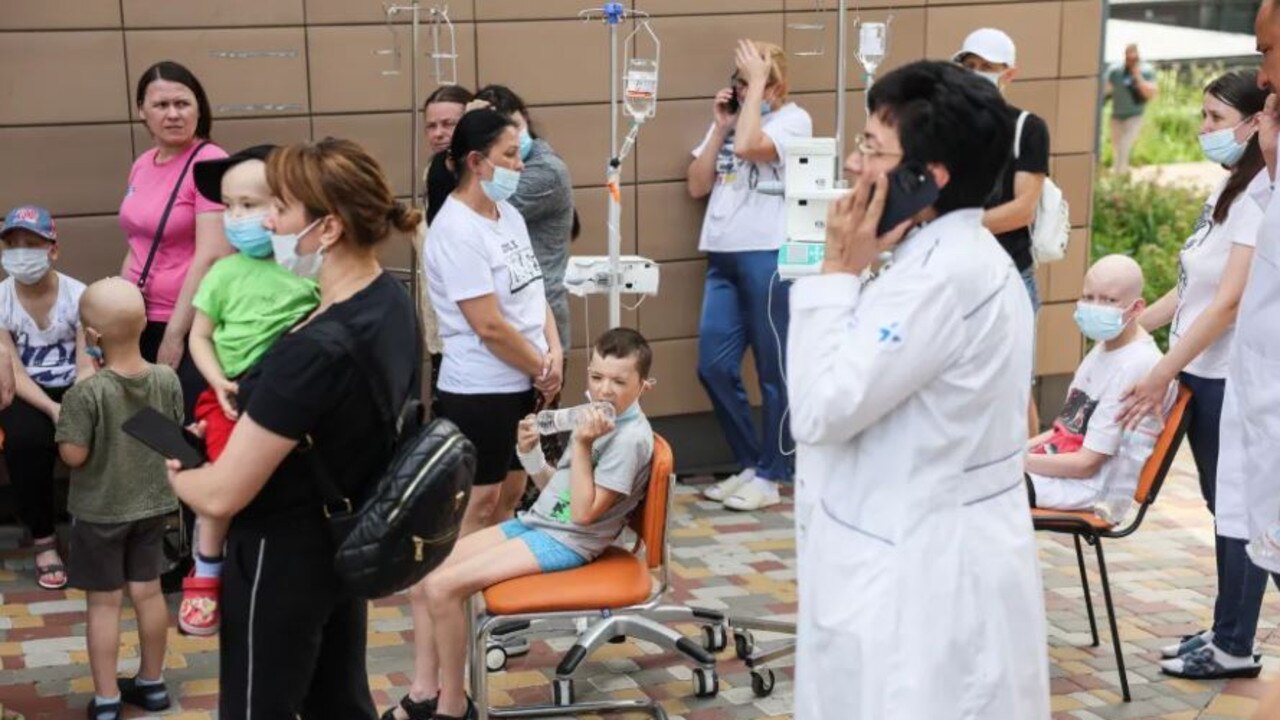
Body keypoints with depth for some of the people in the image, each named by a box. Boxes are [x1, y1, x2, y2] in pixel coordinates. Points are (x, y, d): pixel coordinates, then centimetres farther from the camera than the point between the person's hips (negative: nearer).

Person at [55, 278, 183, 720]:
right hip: (152, 504, 5)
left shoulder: (87, 391, -25)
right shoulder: (168, 380, -9)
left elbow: (73, 455, -21)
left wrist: (65, 419, -3)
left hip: (100, 511, -5)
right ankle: (152, 683, 31)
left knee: (104, 603, 6)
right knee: (148, 592, 17)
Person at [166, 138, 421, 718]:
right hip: (345, 539, 8)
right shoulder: (390, 298, -5)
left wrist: (175, 473, -5)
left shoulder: (313, 351, -32)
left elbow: (219, 496, -25)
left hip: (282, 559, -8)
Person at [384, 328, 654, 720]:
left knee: (444, 586, -19)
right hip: (535, 522, 10)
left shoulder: (631, 437, -17)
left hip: (564, 542, -10)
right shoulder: (597, 417, 11)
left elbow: (583, 512, -22)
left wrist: (581, 444, -23)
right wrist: (530, 451, 1)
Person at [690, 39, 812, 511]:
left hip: (767, 256, -7)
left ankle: (770, 475, 10)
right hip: (722, 257, 7)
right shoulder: (728, 123, 17)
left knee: (773, 370, 1)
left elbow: (748, 146, -21)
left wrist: (758, 85, -11)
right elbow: (697, 186, 12)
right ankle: (749, 463, 20)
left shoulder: (794, 119, -3)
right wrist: (718, 128, 4)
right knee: (714, 367, 6)